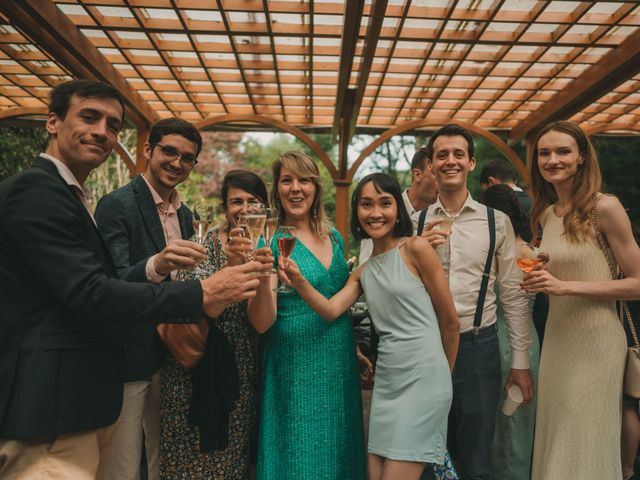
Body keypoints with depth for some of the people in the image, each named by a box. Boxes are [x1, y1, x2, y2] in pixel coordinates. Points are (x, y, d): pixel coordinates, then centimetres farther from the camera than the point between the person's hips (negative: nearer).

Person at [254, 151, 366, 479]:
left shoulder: (333, 236, 6)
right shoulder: (272, 242, -9)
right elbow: (262, 324, -15)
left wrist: (356, 348, 10)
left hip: (340, 361, 5)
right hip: (296, 363, -5)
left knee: (338, 452, 16)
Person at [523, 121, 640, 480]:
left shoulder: (604, 207, -11)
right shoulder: (546, 214, 8)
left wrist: (566, 286, -19)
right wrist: (541, 278, 0)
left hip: (596, 340, -6)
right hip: (556, 336, 6)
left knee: (586, 443, 5)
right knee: (555, 440, 14)